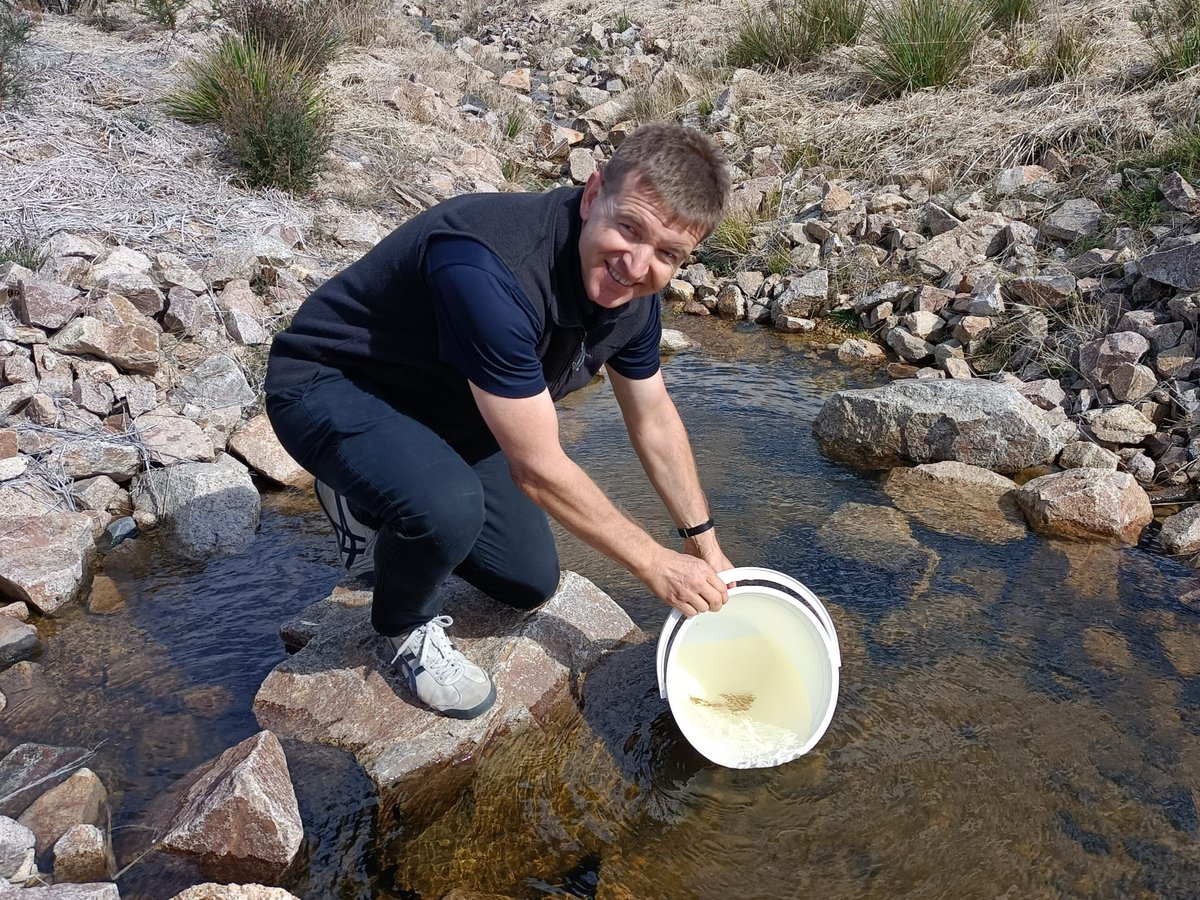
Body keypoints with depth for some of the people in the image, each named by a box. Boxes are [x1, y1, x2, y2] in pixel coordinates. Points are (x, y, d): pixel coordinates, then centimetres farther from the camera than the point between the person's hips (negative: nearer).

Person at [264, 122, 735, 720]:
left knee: (530, 585, 11)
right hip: (328, 386, -7)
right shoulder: (488, 270, -39)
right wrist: (653, 563, -20)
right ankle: (407, 625, -2)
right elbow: (538, 469, -32)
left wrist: (705, 544, 8)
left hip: (446, 412, 8)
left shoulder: (630, 289, -12)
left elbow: (654, 420, 4)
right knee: (450, 503, -37)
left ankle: (380, 504, 28)